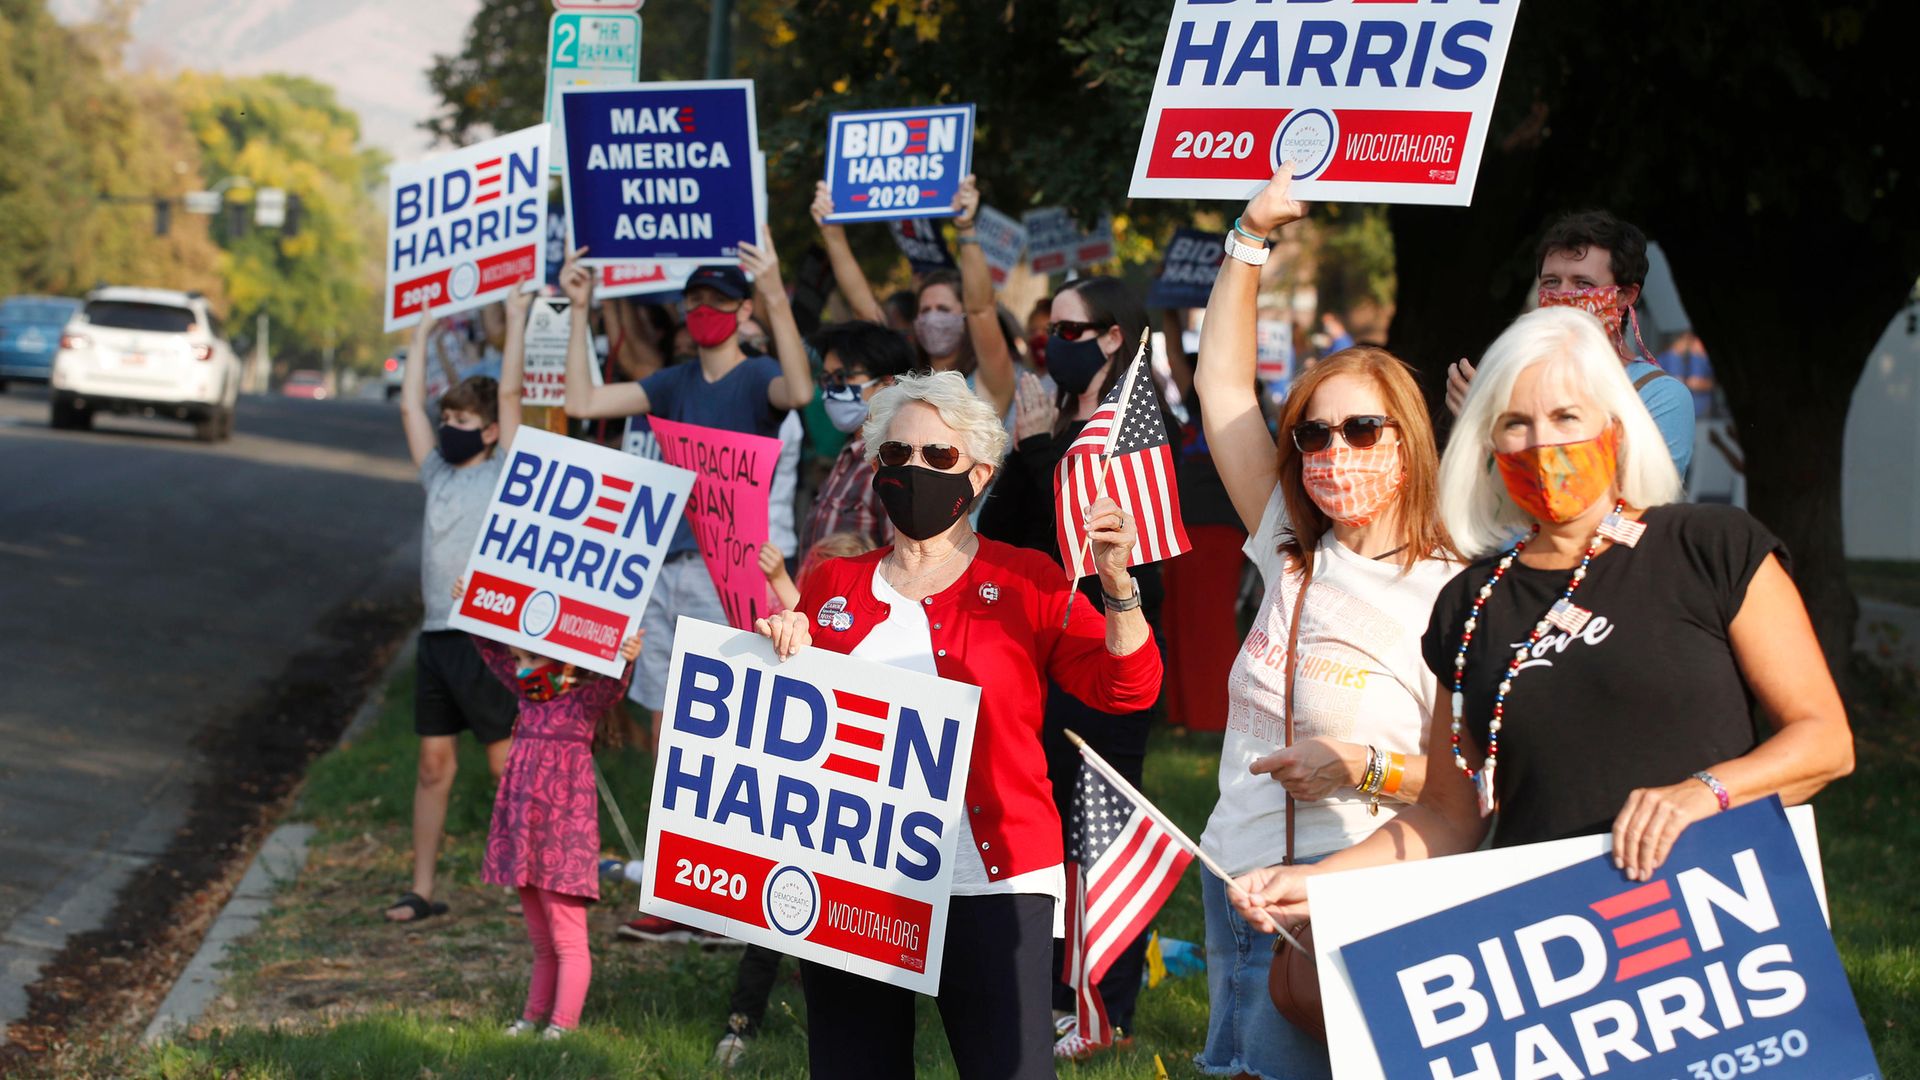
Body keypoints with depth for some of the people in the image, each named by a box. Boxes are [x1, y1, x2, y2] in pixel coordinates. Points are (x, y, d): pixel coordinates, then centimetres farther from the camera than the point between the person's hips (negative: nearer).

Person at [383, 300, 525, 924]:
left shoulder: (504, 475, 0)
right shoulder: (438, 476, 15)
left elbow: (509, 395, -6)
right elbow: (410, 406, 19)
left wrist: (516, 321, -2)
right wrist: (421, 336, 23)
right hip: (435, 635, 6)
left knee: (508, 764, -4)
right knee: (434, 763, 7)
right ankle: (421, 891, 10)